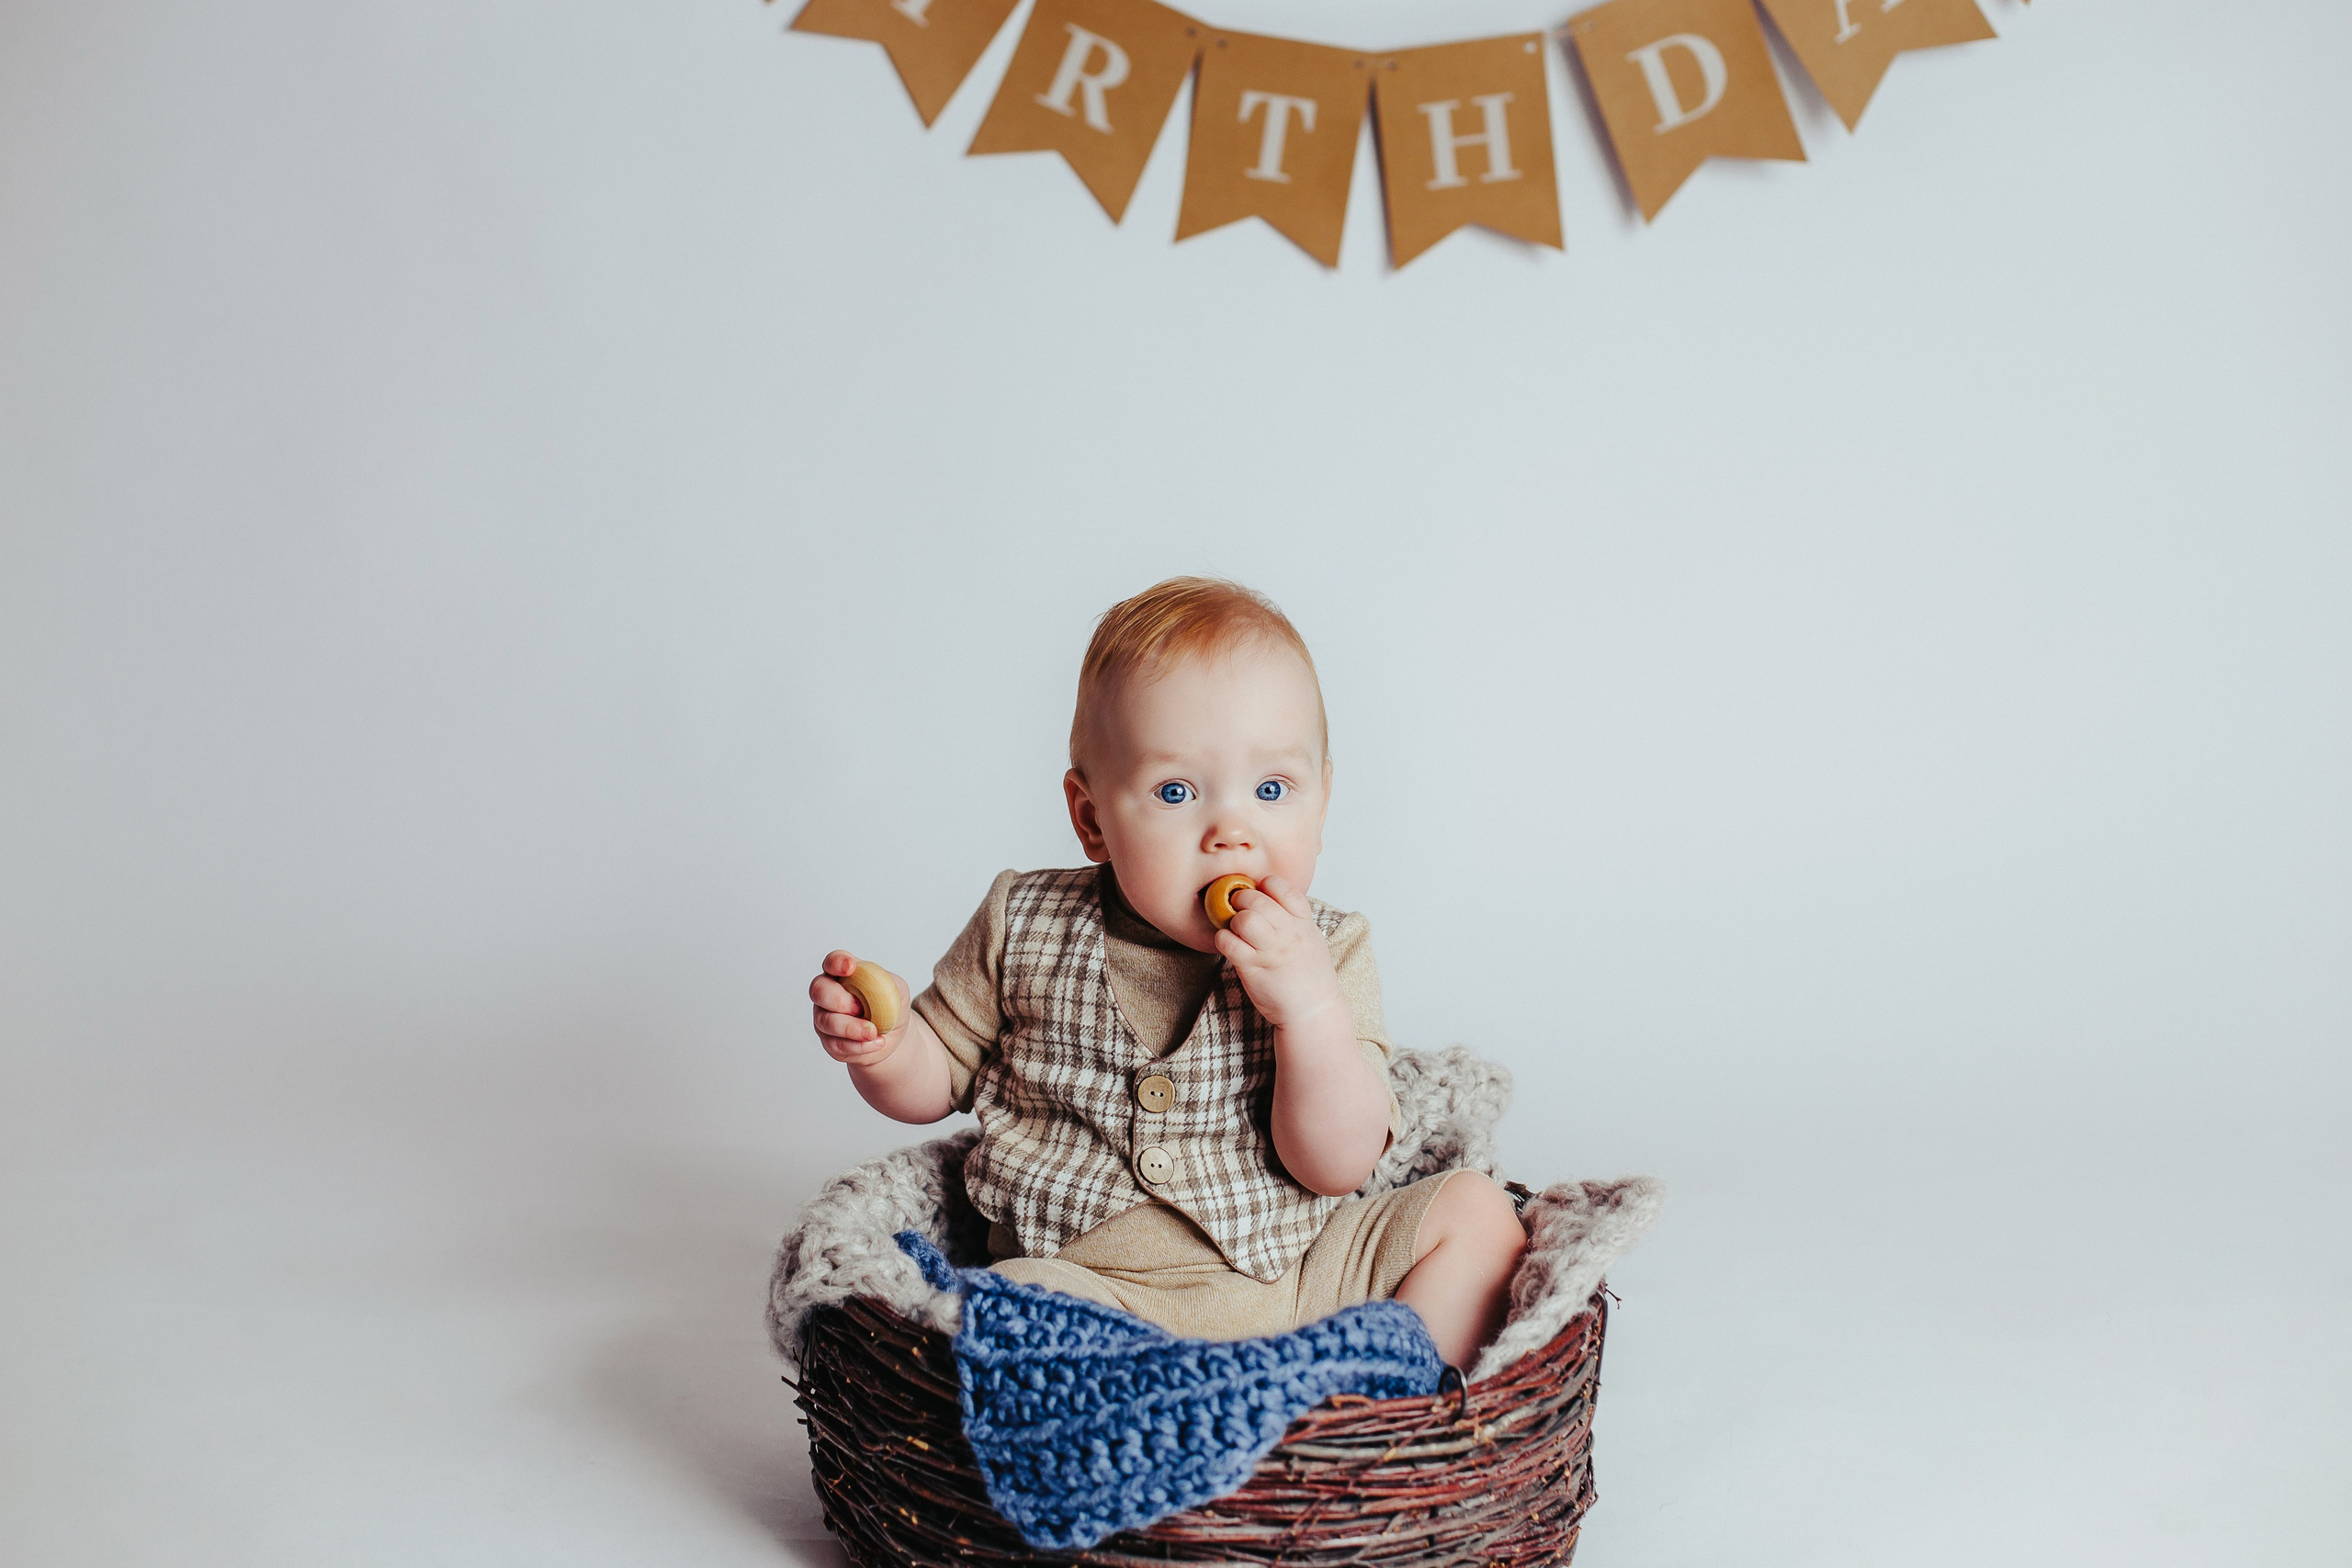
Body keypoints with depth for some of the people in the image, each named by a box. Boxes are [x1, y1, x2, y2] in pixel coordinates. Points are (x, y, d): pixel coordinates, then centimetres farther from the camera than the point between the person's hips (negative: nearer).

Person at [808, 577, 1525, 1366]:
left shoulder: (1330, 952, -4)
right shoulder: (1024, 927, -2)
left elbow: (1336, 1165, -10)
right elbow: (934, 1080, 9)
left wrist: (1308, 1005, -24)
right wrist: (883, 1048, -15)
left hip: (1296, 1270, 2)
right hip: (1093, 1284, -1)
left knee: (1478, 1211, -9)